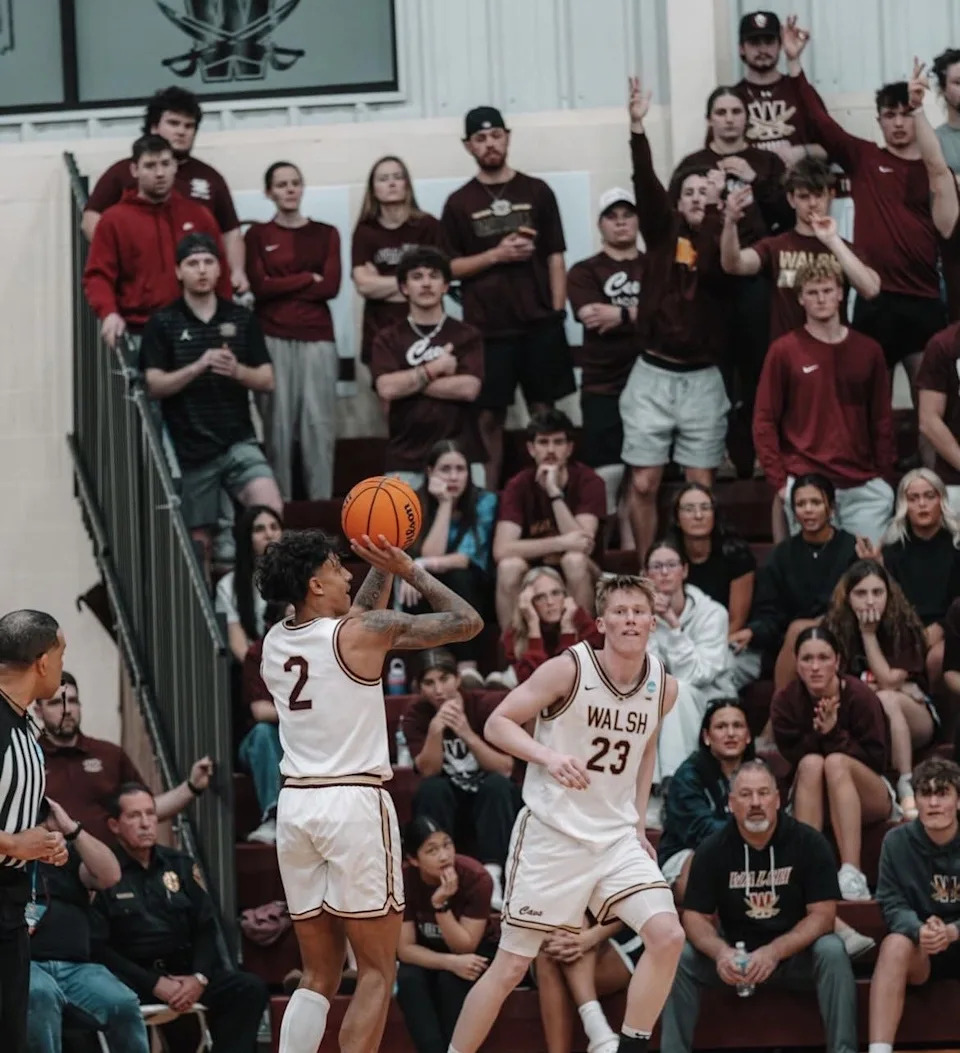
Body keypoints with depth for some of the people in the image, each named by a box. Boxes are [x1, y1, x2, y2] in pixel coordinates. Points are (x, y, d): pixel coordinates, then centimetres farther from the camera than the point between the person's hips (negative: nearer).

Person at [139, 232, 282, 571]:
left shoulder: (241, 319, 7)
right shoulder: (163, 323, 1)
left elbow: (267, 380, 6)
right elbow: (155, 385, -5)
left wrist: (237, 371, -14)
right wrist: (197, 367, -20)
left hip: (238, 441, 1)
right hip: (190, 449, -1)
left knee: (273, 516, -21)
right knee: (199, 541, 6)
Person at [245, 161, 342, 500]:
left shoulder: (326, 234, 13)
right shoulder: (257, 235, 9)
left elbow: (331, 286, 0)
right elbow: (259, 286, -4)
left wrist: (282, 287, -4)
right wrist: (308, 278, -3)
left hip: (317, 338, 1)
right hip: (273, 339, -1)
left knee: (319, 422, -4)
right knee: (278, 423, -4)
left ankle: (322, 503, -2)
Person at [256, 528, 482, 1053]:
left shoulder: (274, 642, 11)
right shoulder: (364, 632, -8)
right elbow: (467, 622, -1)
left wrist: (382, 572, 27)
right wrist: (408, 569, 8)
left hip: (295, 803, 6)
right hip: (354, 802, -6)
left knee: (318, 977, 13)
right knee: (377, 973, 2)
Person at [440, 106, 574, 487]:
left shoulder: (536, 191, 6)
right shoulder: (459, 203, 4)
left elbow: (555, 257, 7)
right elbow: (448, 267, 3)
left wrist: (558, 312, -1)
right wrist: (496, 255, -11)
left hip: (539, 323, 1)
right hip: (487, 327, -1)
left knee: (544, 412, 4)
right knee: (489, 416, 0)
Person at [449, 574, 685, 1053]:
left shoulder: (664, 686, 2)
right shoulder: (569, 669, -14)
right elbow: (497, 723, -11)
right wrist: (549, 757, -27)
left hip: (616, 837, 4)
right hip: (551, 834, -4)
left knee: (667, 936, -14)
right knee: (511, 966, -1)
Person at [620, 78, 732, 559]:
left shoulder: (725, 239, 1)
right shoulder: (663, 232, 3)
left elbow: (725, 270, -21)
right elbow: (645, 185, -11)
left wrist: (728, 219, -37)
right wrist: (637, 127, -26)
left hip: (702, 377, -1)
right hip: (653, 373, 1)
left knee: (700, 485, 3)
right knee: (643, 483, 1)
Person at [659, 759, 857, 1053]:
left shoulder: (809, 842, -11)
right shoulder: (712, 849, -6)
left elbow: (822, 914, -14)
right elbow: (696, 917, -5)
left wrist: (774, 952, -29)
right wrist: (720, 952, -28)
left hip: (795, 953, -2)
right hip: (734, 953, 2)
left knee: (832, 951, -32)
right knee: (680, 958, -22)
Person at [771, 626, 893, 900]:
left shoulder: (859, 696, -17)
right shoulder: (784, 701, -10)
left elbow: (877, 759, -16)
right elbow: (791, 757, -9)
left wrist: (834, 734, -28)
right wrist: (817, 734, -27)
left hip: (869, 798, -2)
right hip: (812, 803, 2)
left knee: (836, 762, -32)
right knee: (812, 762, -29)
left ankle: (851, 873, -46)